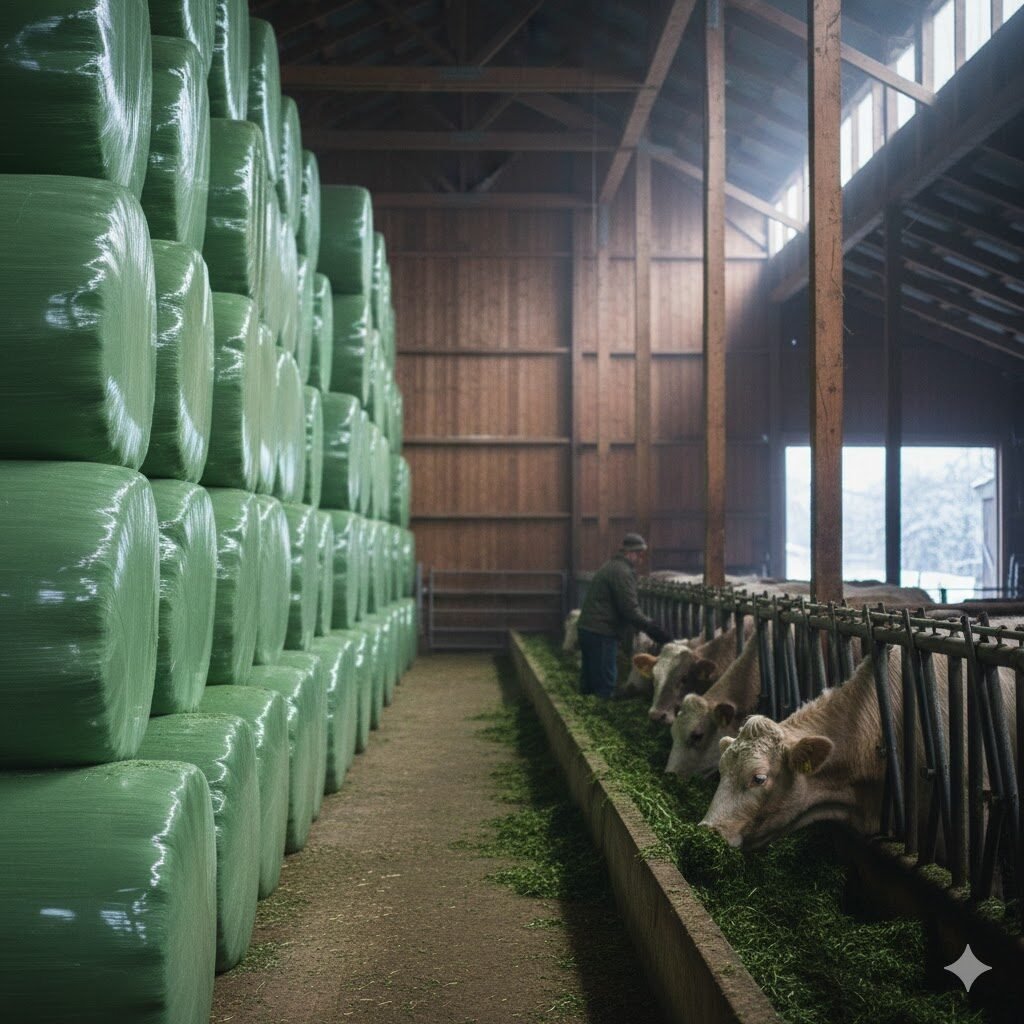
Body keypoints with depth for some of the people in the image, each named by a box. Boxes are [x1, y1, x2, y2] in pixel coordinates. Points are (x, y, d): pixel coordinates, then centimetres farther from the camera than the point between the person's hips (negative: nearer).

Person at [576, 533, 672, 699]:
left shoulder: (611, 566, 19)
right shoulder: (622, 572, -14)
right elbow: (630, 610, -19)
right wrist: (652, 628, -15)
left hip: (588, 629, 10)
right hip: (601, 634, -10)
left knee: (590, 682, 15)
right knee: (605, 686, -8)